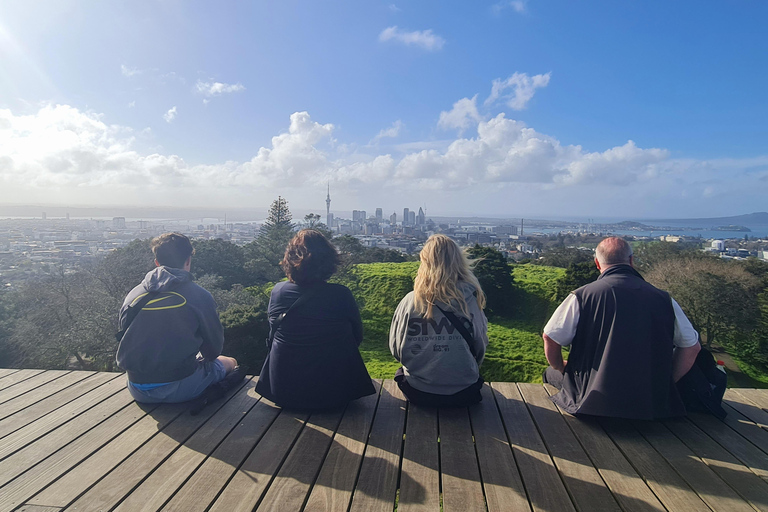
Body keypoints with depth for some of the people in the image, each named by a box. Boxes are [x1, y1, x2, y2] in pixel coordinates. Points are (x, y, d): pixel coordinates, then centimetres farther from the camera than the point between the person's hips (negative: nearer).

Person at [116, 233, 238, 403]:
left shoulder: (133, 295, 0)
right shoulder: (199, 296, -12)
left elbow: (124, 343, 13)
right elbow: (213, 350, -2)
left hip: (137, 391, 5)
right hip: (179, 389, -5)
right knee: (229, 362, 20)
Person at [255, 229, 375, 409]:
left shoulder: (277, 291, -10)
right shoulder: (341, 295, -18)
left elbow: (273, 334, 7)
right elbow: (357, 338, -3)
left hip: (283, 393, 3)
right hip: (332, 395, -2)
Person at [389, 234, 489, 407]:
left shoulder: (410, 301, -14)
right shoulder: (470, 300, -13)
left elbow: (396, 349, -3)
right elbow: (480, 348, -1)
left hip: (417, 393, 0)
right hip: (462, 394, 1)